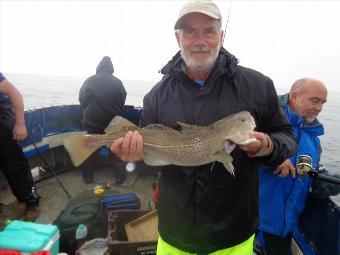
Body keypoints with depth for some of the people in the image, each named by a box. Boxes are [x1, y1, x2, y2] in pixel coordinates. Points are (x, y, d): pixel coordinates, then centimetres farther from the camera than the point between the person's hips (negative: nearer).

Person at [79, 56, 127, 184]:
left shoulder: (90, 80, -4)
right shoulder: (117, 82, -5)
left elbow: (82, 99, 5)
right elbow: (122, 101, 5)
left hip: (93, 121, 0)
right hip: (114, 122, 0)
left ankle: (88, 176, 22)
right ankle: (120, 177, 17)